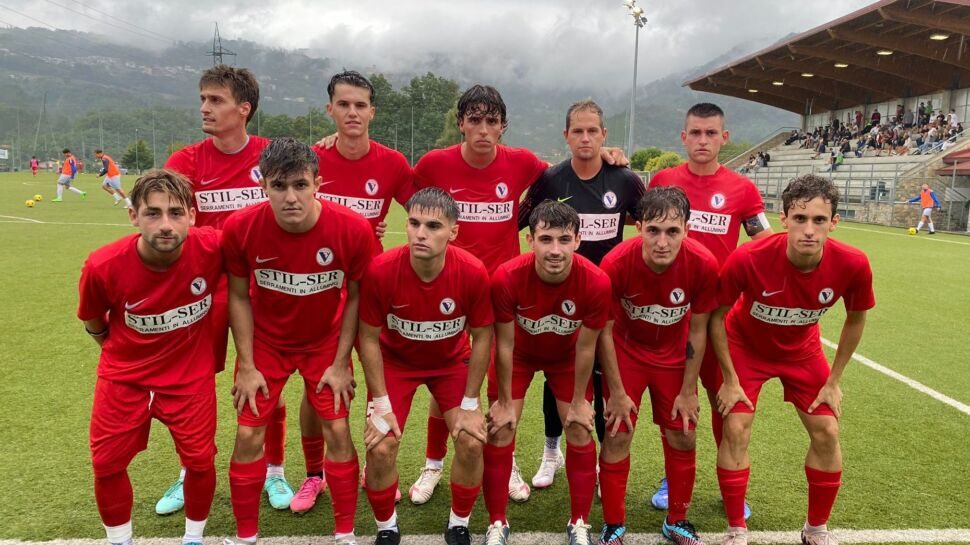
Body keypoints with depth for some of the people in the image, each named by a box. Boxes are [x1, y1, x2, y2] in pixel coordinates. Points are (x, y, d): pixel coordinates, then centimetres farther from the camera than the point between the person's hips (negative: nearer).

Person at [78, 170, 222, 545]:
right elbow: (92, 320, -1)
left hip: (191, 376, 0)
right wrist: (120, 351, 12)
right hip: (124, 377, 1)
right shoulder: (103, 266, -24)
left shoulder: (212, 248, -25)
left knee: (200, 461, 4)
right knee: (107, 464, 9)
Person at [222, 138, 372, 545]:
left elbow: (355, 297, -11)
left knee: (337, 431, 1)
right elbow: (239, 296, -9)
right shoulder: (240, 228, -25)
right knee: (248, 436, 3)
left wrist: (341, 363, -9)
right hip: (265, 342, 1)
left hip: (325, 342, 0)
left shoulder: (353, 228, -27)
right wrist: (247, 365, -8)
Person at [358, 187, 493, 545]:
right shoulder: (381, 270, -31)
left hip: (452, 361, 1)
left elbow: (481, 336, -14)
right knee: (380, 448, -9)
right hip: (395, 360, 0)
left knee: (472, 443, -8)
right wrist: (381, 404, -15)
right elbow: (369, 338, -16)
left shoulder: (473, 272, -29)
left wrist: (470, 404, -11)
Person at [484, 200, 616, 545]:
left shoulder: (596, 282, -35)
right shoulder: (507, 278, -37)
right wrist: (505, 402, -10)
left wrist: (578, 401, -7)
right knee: (500, 430, -1)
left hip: (567, 356, 1)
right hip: (519, 352, 0)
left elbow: (585, 348, -19)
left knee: (580, 431, 2)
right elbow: (505, 344, -21)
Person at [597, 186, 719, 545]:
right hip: (626, 351, -1)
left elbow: (697, 332, -12)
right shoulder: (615, 264, -31)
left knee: (683, 439, 8)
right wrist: (616, 391, -11)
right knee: (617, 437, -1)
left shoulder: (703, 265, -28)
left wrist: (688, 391, -6)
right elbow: (605, 331, -17)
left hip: (673, 355, 2)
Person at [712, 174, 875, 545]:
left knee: (826, 433, 3)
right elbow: (717, 316, -19)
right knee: (736, 431, -9)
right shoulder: (748, 259, -37)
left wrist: (833, 381, -3)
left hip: (802, 350, 3)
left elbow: (855, 319, -5)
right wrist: (730, 380, -15)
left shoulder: (852, 265, -28)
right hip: (746, 346, -3)